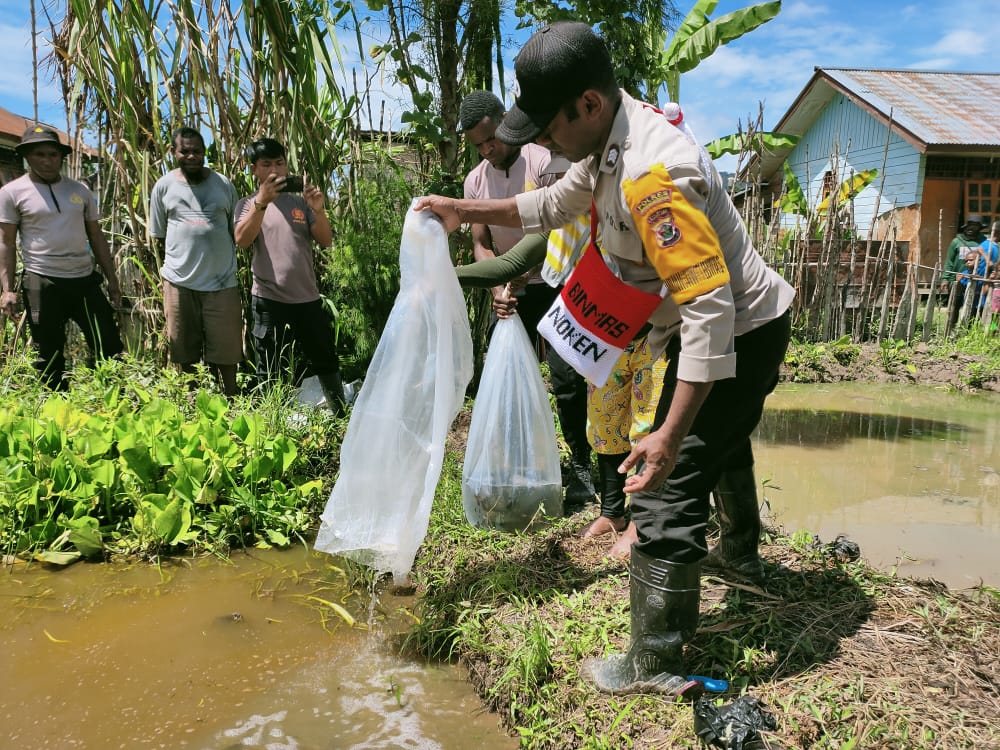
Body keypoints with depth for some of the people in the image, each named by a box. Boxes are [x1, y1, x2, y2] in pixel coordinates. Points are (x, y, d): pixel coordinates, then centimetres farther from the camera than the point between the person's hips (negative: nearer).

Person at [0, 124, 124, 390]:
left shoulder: (80, 190, 9)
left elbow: (96, 235, 14)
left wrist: (112, 278, 10)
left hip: (85, 280, 3)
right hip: (42, 284, -3)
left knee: (110, 348, 6)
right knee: (50, 357, 5)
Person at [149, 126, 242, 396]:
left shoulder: (224, 185, 4)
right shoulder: (164, 186, 3)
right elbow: (159, 235, 10)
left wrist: (225, 262, 10)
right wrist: (177, 261, 7)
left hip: (222, 282, 0)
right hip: (179, 282, 1)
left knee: (226, 351, 3)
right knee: (185, 353, 10)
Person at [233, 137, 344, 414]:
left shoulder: (301, 201, 9)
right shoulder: (248, 204, 2)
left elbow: (326, 241, 2)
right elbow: (242, 240, -16)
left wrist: (319, 210, -16)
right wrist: (262, 201, -27)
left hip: (307, 298, 3)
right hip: (268, 300, -3)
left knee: (326, 363, 12)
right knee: (269, 372, 6)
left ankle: (342, 415, 26)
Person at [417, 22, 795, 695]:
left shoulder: (651, 173, -34)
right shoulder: (611, 141, -3)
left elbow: (708, 306, -37)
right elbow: (554, 205, 16)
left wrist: (670, 433, -39)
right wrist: (465, 211, 11)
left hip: (738, 333, -11)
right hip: (733, 325, 11)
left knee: (667, 492, -8)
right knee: (723, 444, 32)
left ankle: (656, 665, 6)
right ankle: (740, 546, 61)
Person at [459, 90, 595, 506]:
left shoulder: (543, 162, -10)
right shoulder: (475, 181, 6)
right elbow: (481, 244, 5)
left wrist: (521, 269, -26)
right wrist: (497, 287, -13)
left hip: (553, 283, -5)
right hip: (510, 293, 5)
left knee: (566, 377, -10)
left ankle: (581, 466, 2)